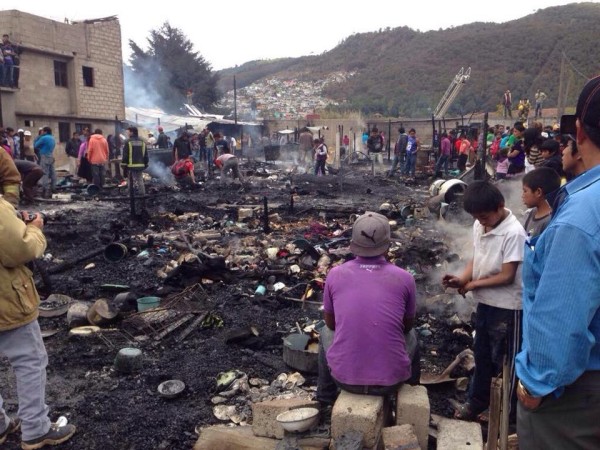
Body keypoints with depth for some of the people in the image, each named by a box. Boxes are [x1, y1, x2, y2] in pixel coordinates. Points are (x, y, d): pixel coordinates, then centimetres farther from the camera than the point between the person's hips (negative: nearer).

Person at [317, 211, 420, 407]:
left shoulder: (335, 274, -7)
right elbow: (407, 325, 9)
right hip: (391, 379, 0)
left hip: (345, 377, 0)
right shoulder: (404, 278, -8)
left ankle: (326, 397, 43)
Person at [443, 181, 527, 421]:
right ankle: (477, 400, 40)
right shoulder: (479, 226, -1)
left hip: (507, 307, -7)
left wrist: (474, 284, -13)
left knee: (505, 359, 9)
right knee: (482, 354, 22)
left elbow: (506, 276, -22)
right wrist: (462, 278, -11)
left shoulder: (514, 233, -23)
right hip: (485, 302, 7)